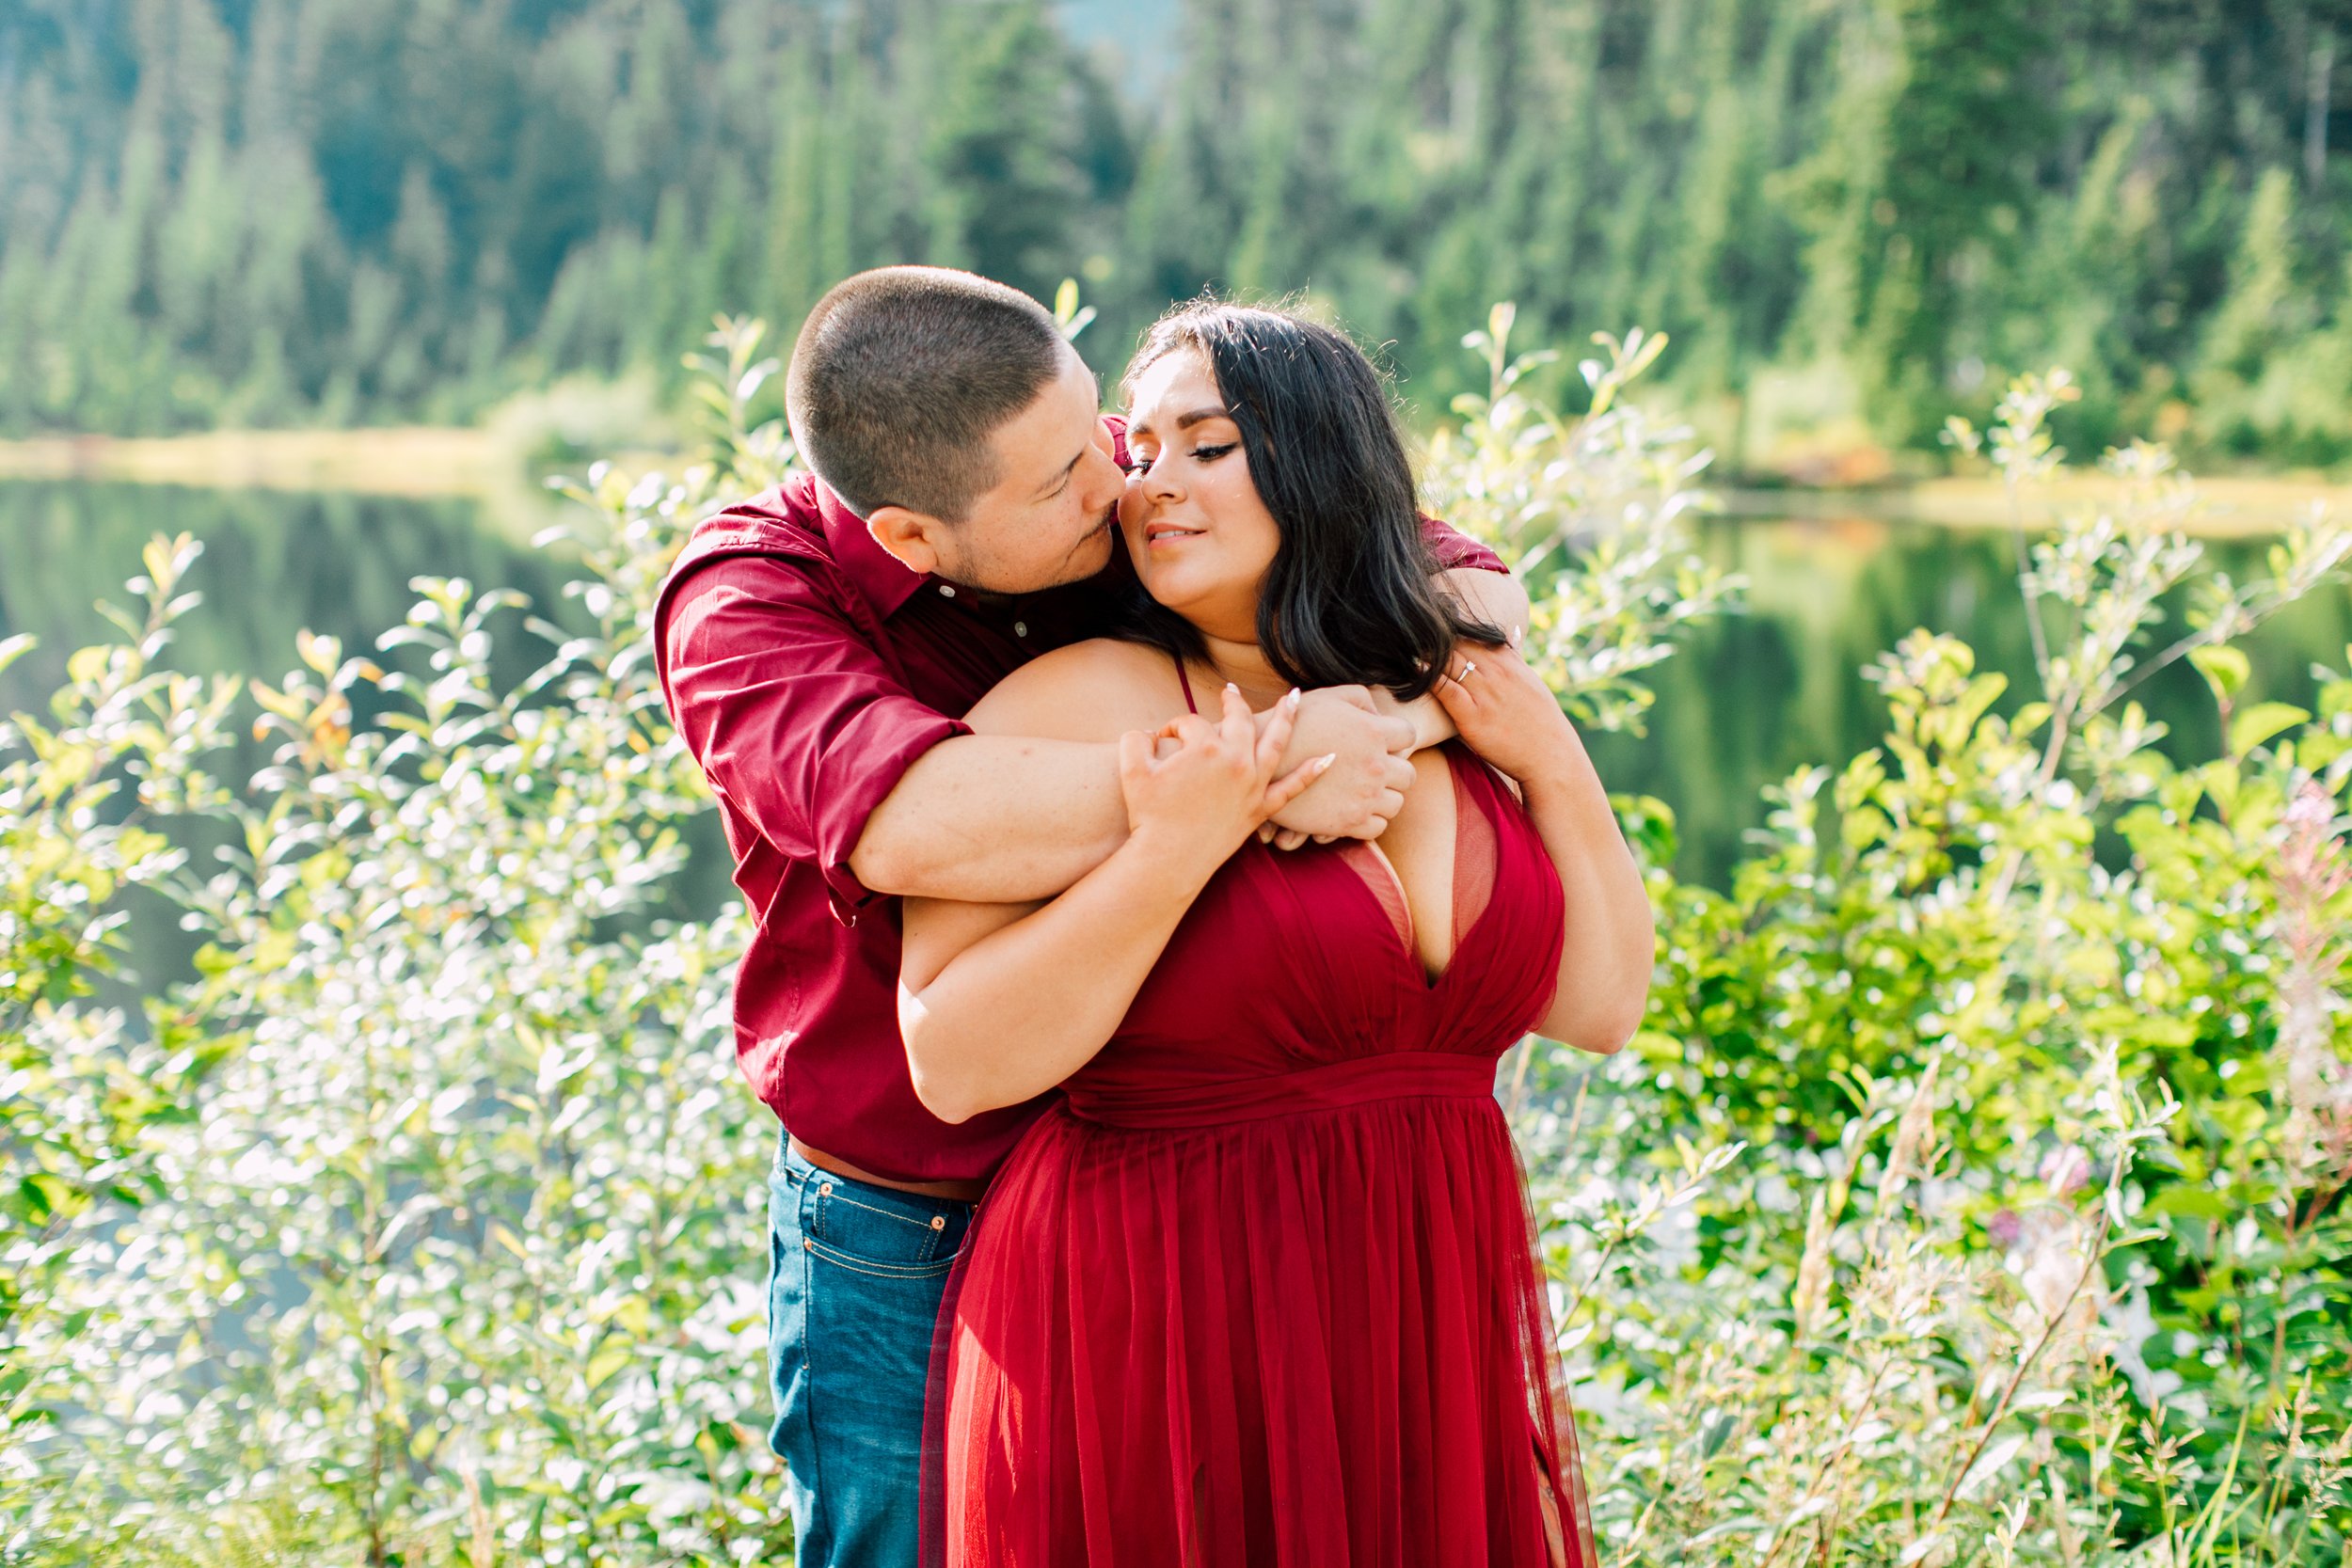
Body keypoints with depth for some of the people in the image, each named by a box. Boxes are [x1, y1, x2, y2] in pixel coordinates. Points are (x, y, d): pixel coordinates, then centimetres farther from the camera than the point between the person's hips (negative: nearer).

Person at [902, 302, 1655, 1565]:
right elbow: (953, 1064, -16)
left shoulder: (1452, 715, 6)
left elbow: (1601, 1010, 8)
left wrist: (1556, 768, -2)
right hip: (1151, 1355, -4)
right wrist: (1177, 851, -22)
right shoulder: (1074, 705, -9)